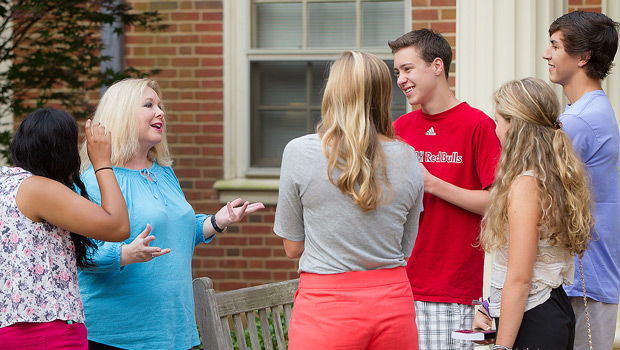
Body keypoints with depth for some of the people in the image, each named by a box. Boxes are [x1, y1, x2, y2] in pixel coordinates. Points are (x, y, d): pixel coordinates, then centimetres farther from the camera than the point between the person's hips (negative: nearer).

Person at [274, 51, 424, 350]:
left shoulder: (299, 152, -8)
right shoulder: (407, 160, 0)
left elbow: (292, 247, 1)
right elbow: (405, 248, 9)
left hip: (325, 307, -3)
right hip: (393, 303, 3)